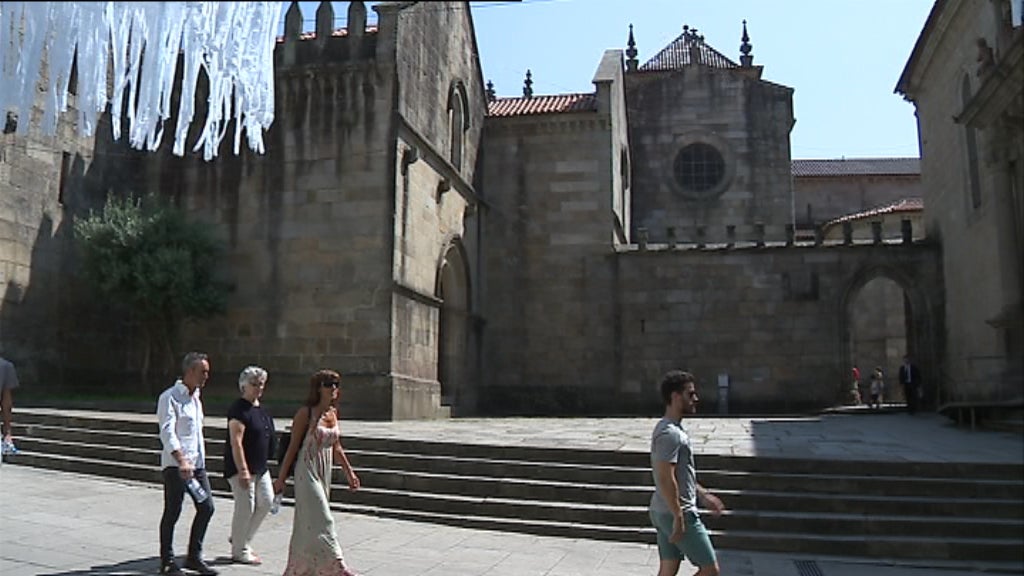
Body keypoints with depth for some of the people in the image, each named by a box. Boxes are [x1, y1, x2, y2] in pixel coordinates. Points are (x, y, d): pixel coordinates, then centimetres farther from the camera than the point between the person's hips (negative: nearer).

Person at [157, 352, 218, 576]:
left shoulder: (196, 397, 17)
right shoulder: (170, 397, -10)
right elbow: (167, 433, -21)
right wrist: (182, 461, -31)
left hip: (197, 463, 8)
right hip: (175, 464, -8)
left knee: (206, 507, 6)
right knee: (172, 512, 0)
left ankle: (194, 556, 18)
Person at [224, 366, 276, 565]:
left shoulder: (260, 407, 12)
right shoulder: (239, 409, -16)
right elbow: (236, 442, -21)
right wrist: (243, 470, -25)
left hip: (260, 467, 9)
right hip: (242, 468, -9)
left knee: (266, 502, 13)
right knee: (245, 508, -2)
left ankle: (241, 540, 29)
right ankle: (239, 552, 13)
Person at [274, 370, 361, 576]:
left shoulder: (333, 413, 8)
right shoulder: (306, 413, -11)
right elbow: (293, 447, -8)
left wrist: (349, 473, 17)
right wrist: (281, 478, -7)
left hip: (324, 473, 7)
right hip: (307, 473, -7)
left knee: (308, 524, 14)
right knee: (321, 522, -7)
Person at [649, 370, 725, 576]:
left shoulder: (670, 429, 12)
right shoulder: (670, 434, -21)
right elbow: (666, 479, -25)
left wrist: (703, 494, 22)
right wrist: (678, 517, -23)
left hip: (662, 513, 10)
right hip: (675, 514, -10)